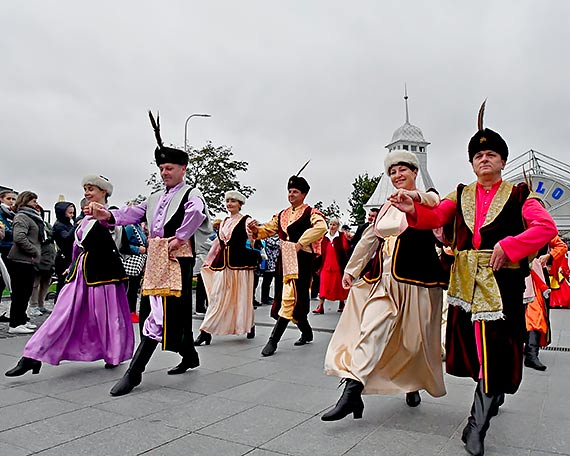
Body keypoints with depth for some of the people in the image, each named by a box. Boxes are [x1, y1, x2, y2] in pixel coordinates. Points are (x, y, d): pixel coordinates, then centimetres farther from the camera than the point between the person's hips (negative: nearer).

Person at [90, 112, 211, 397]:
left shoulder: (191, 194, -2)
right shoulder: (155, 198, 20)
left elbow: (196, 212, -25)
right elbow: (132, 214, 7)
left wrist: (180, 237, -21)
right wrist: (108, 216, -10)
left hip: (177, 259, -8)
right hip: (154, 258, 8)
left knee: (163, 312, -9)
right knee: (176, 312, 13)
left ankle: (134, 372, -7)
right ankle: (189, 356, 31)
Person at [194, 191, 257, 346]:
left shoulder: (246, 220, 0)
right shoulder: (224, 222, 18)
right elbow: (217, 243, 23)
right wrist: (208, 261, 24)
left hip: (240, 263, -5)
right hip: (223, 263, 5)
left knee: (242, 296, 5)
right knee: (216, 297, 0)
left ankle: (249, 326, 25)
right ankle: (206, 332, 0)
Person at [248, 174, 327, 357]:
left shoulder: (310, 212, -2)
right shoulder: (281, 215, 19)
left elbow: (321, 227, -20)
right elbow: (267, 230, 16)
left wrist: (301, 243, -21)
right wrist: (256, 229, -7)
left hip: (301, 259, -7)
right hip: (284, 259, 7)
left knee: (290, 299, -12)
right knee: (296, 300, 12)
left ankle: (273, 341, -11)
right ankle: (306, 332, 31)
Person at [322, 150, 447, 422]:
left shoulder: (427, 200, 1)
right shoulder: (387, 207, 18)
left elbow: (434, 202, -24)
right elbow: (369, 239, 21)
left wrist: (415, 196, -46)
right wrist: (351, 269, 18)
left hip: (416, 280, -4)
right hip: (383, 280, 4)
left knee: (414, 338, 8)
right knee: (370, 331, -8)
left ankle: (413, 385, 34)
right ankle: (352, 392, -12)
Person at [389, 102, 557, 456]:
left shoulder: (518, 194, 4)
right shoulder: (461, 195, 13)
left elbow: (546, 227, -6)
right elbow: (436, 217, 0)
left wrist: (509, 246, -19)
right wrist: (412, 210, -20)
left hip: (502, 280, -3)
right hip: (465, 280, 3)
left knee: (497, 346, -5)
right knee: (472, 344, 10)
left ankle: (478, 423, 6)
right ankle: (493, 395, 37)